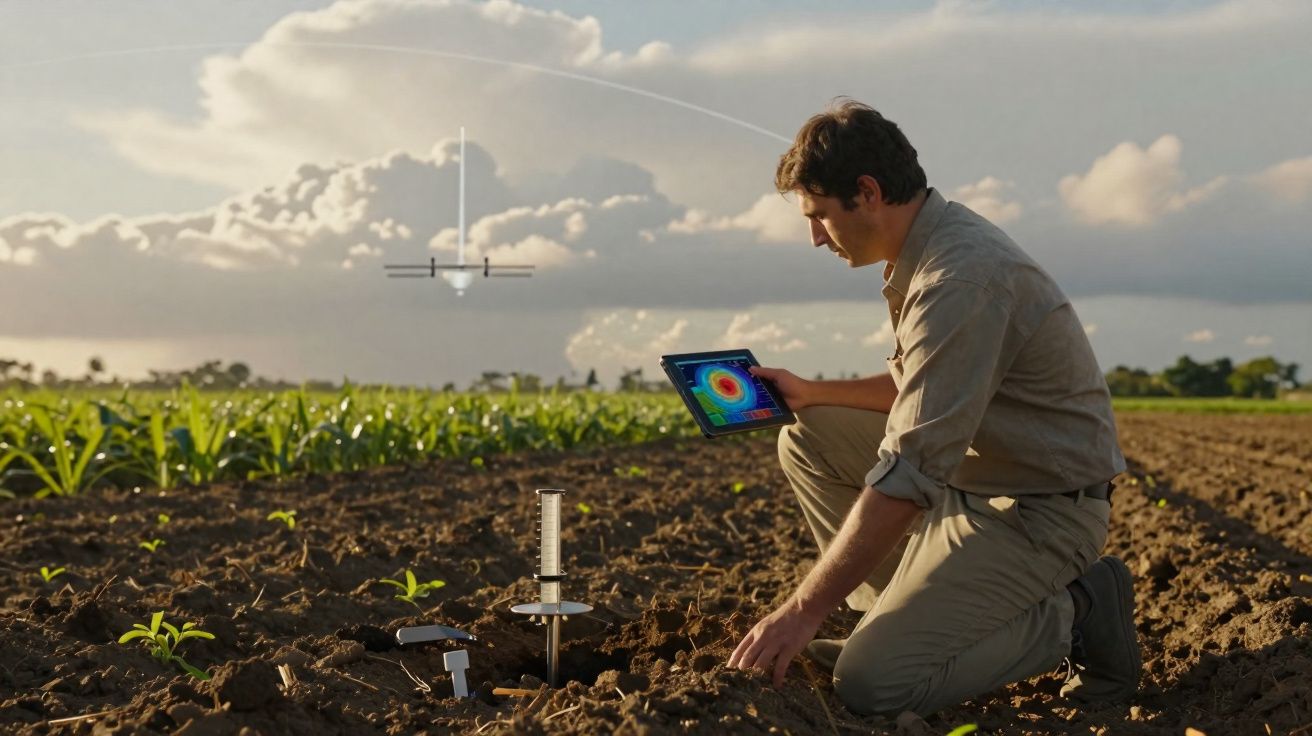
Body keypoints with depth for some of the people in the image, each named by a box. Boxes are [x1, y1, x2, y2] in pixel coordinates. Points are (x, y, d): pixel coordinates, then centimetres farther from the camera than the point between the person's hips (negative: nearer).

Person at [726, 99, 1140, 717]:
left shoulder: (961, 277, -27)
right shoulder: (931, 243, 6)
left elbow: (907, 476, -30)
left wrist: (803, 609, -26)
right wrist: (814, 393, 16)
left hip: (1039, 509, -10)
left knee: (872, 683, -20)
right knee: (806, 439, 8)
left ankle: (1070, 614, -2)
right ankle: (902, 622, 8)